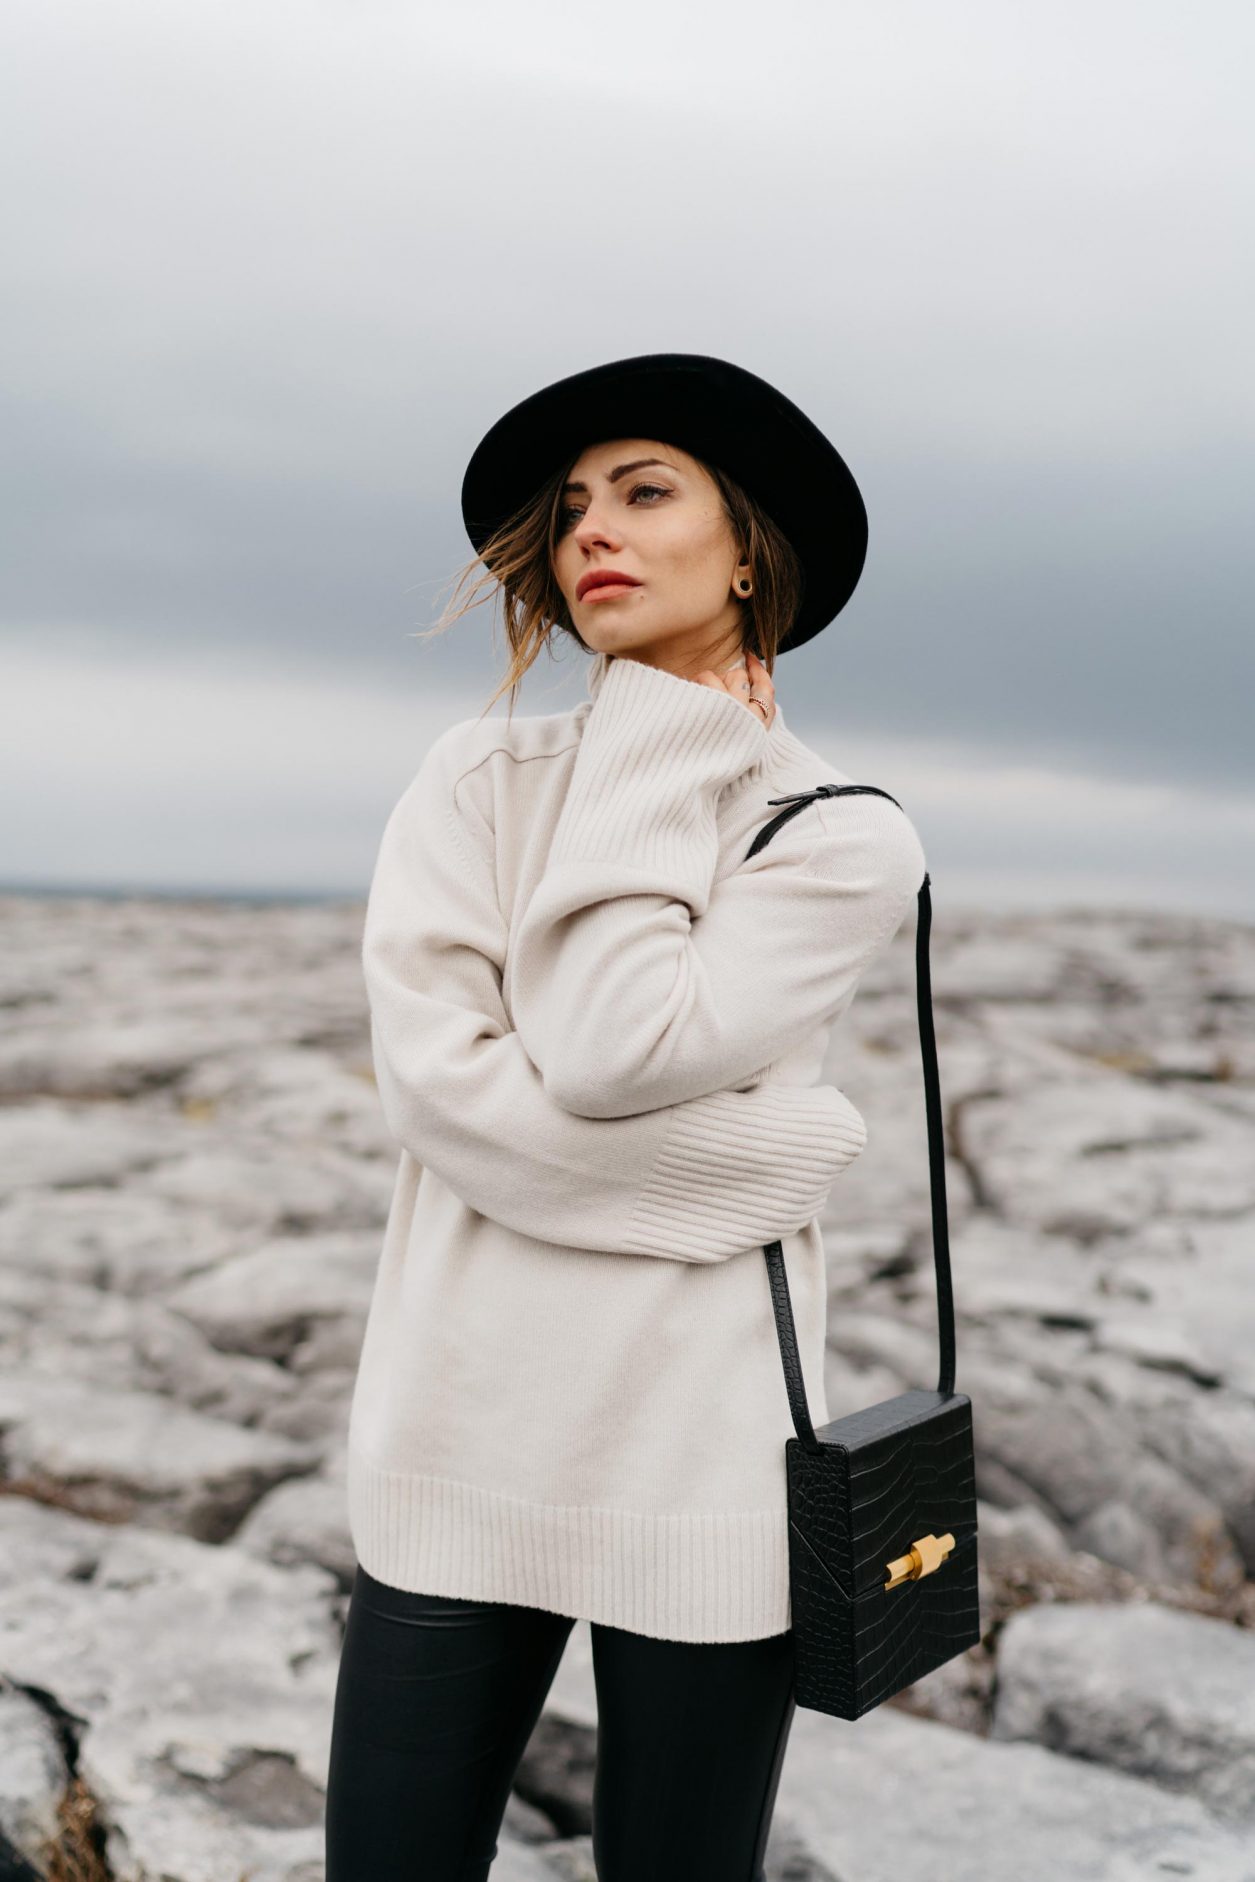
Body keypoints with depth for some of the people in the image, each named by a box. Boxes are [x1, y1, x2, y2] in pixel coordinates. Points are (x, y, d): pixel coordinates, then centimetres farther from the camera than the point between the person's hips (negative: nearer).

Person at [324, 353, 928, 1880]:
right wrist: (755, 1152, -12)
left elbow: (606, 1049, -16)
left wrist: (661, 752, -7)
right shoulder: (476, 780, 4)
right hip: (459, 1439, 2)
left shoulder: (845, 836, -1)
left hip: (704, 1463, -1)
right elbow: (428, 1068, -10)